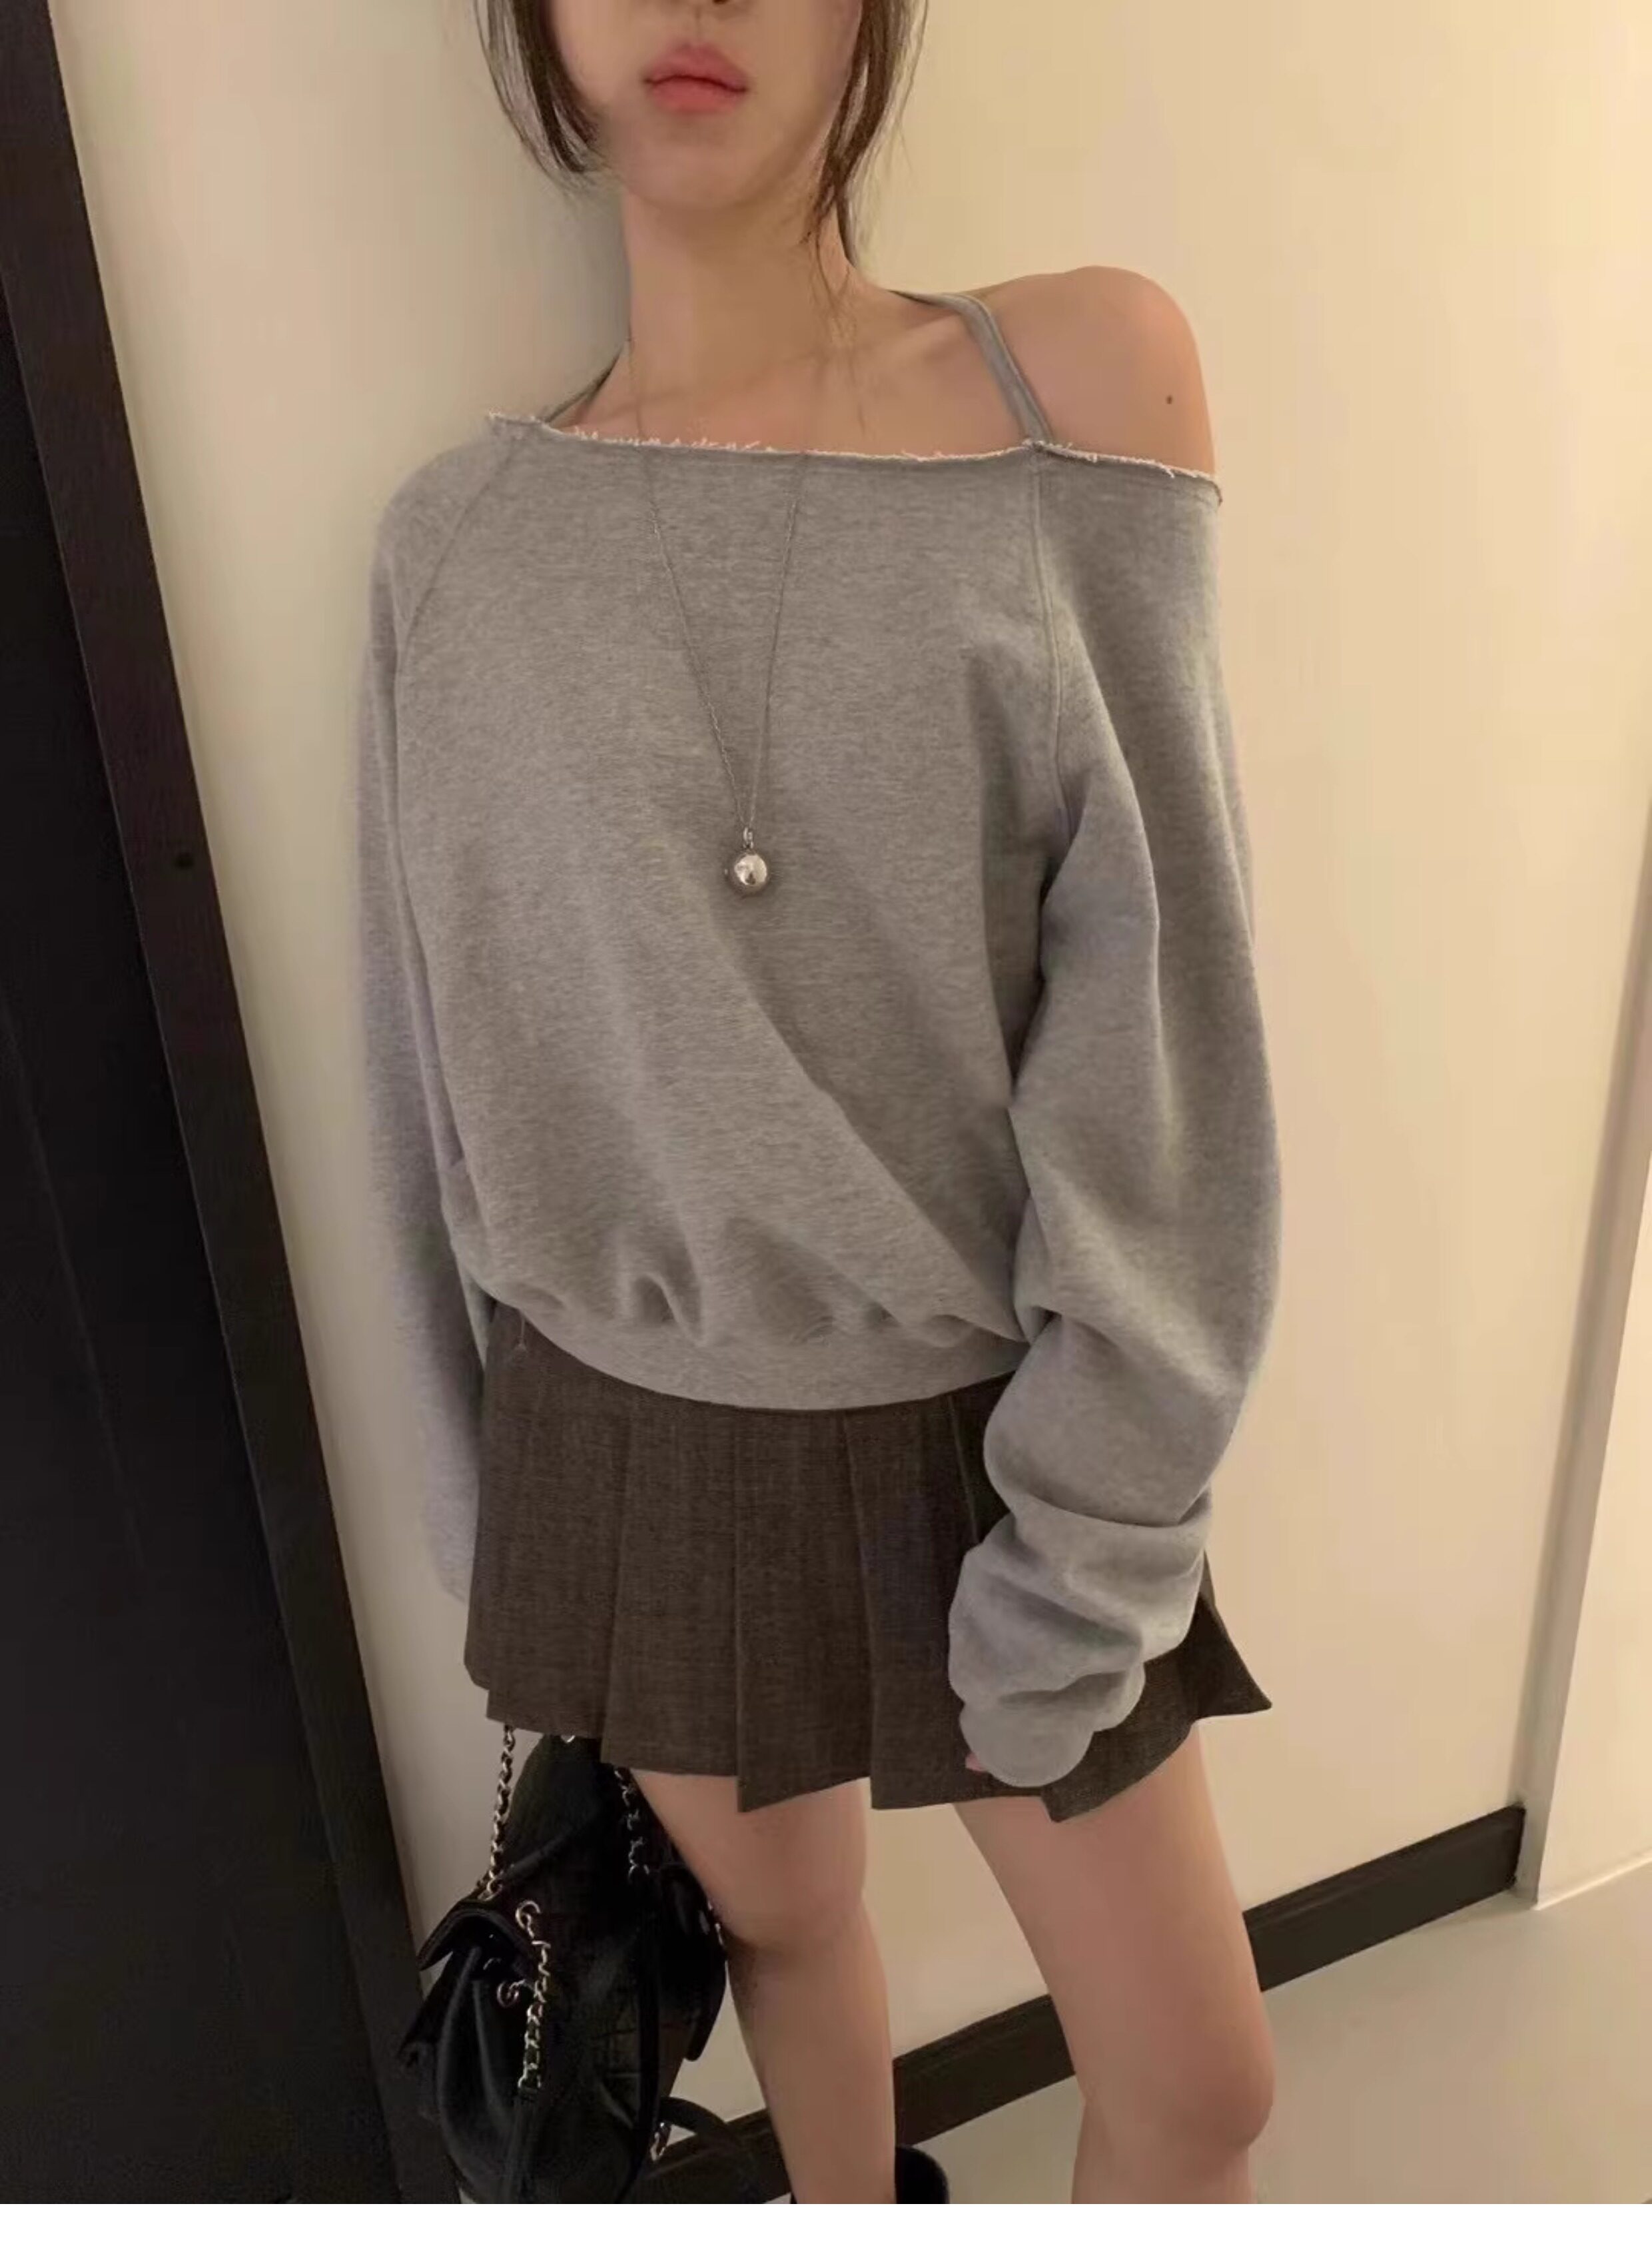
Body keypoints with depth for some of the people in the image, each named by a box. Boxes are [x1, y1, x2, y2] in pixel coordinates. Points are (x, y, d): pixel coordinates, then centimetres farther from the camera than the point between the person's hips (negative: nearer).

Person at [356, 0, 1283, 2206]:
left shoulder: (1084, 382, -9)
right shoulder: (457, 536, -3)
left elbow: (1155, 1018, -13)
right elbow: (436, 1063, 3)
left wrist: (1081, 1534, -14)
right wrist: (491, 1513, 9)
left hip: (969, 1428, -1)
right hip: (628, 1436, 2)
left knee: (1202, 2079, 15)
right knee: (781, 1920, 25)